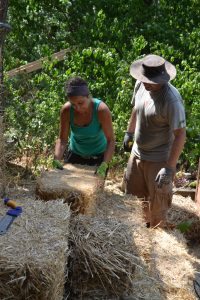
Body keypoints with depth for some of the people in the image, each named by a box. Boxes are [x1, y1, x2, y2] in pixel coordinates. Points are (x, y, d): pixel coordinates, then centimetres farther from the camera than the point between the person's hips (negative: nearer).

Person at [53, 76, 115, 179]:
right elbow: (62, 139, -16)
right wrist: (57, 159, -32)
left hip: (98, 156, -2)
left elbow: (111, 141, -27)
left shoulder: (101, 110, -29)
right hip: (75, 154, 2)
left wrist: (104, 165, -39)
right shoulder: (67, 110, -22)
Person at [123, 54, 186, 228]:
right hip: (137, 153, 7)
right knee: (133, 195, 23)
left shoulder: (171, 99, -28)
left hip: (158, 160, -7)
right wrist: (129, 133, 21)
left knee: (157, 206, 10)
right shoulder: (141, 85, -7)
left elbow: (180, 135, -26)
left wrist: (170, 168, -28)